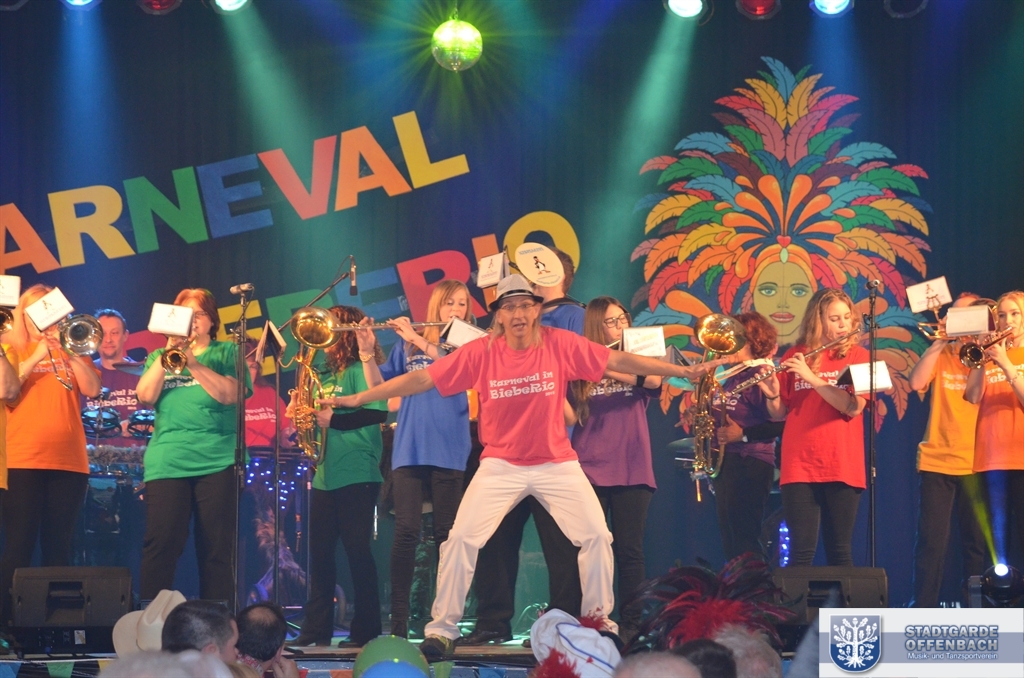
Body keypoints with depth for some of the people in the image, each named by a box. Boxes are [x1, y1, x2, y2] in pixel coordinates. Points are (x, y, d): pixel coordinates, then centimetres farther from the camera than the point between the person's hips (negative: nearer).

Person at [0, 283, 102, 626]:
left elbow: (92, 390, 1)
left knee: (58, 547, 4)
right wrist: (35, 358, -11)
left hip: (69, 460, 3)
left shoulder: (71, 351, 17)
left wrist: (68, 352, -7)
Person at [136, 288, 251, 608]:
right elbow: (145, 396, 0)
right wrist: (167, 353, -7)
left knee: (216, 550, 0)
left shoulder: (226, 353, 10)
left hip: (217, 462, -1)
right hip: (167, 461, 1)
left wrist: (192, 362, -15)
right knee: (160, 546, -8)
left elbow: (229, 394, -8)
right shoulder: (159, 356, 18)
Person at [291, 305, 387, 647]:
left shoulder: (359, 369, -6)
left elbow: (378, 412, -17)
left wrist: (332, 419, -19)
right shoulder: (327, 375, 18)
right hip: (325, 475, 8)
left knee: (358, 551, -5)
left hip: (356, 475, -8)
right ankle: (316, 629, 11)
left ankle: (366, 631, -1)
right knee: (320, 553, 7)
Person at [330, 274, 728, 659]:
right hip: (501, 464, -1)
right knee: (461, 538, -12)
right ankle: (442, 629, -1)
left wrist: (684, 371, -8)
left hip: (557, 463, 1)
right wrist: (360, 398, -11)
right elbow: (422, 379, -9)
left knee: (597, 535, -5)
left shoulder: (560, 345, -9)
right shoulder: (481, 353, -11)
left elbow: (619, 361, -7)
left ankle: (599, 621, 13)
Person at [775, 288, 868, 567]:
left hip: (842, 467, -1)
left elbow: (853, 407, -12)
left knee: (840, 551, 4)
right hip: (800, 466, 1)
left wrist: (811, 377, -17)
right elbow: (779, 413, 9)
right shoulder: (795, 357, 7)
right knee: (802, 551, -4)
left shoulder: (858, 356, 3)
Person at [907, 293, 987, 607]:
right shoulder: (940, 356, 11)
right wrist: (940, 341, -10)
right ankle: (922, 610, -1)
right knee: (931, 540, -4)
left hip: (976, 463, 0)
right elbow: (917, 382, -9)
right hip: (937, 460, 0)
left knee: (977, 542, 1)